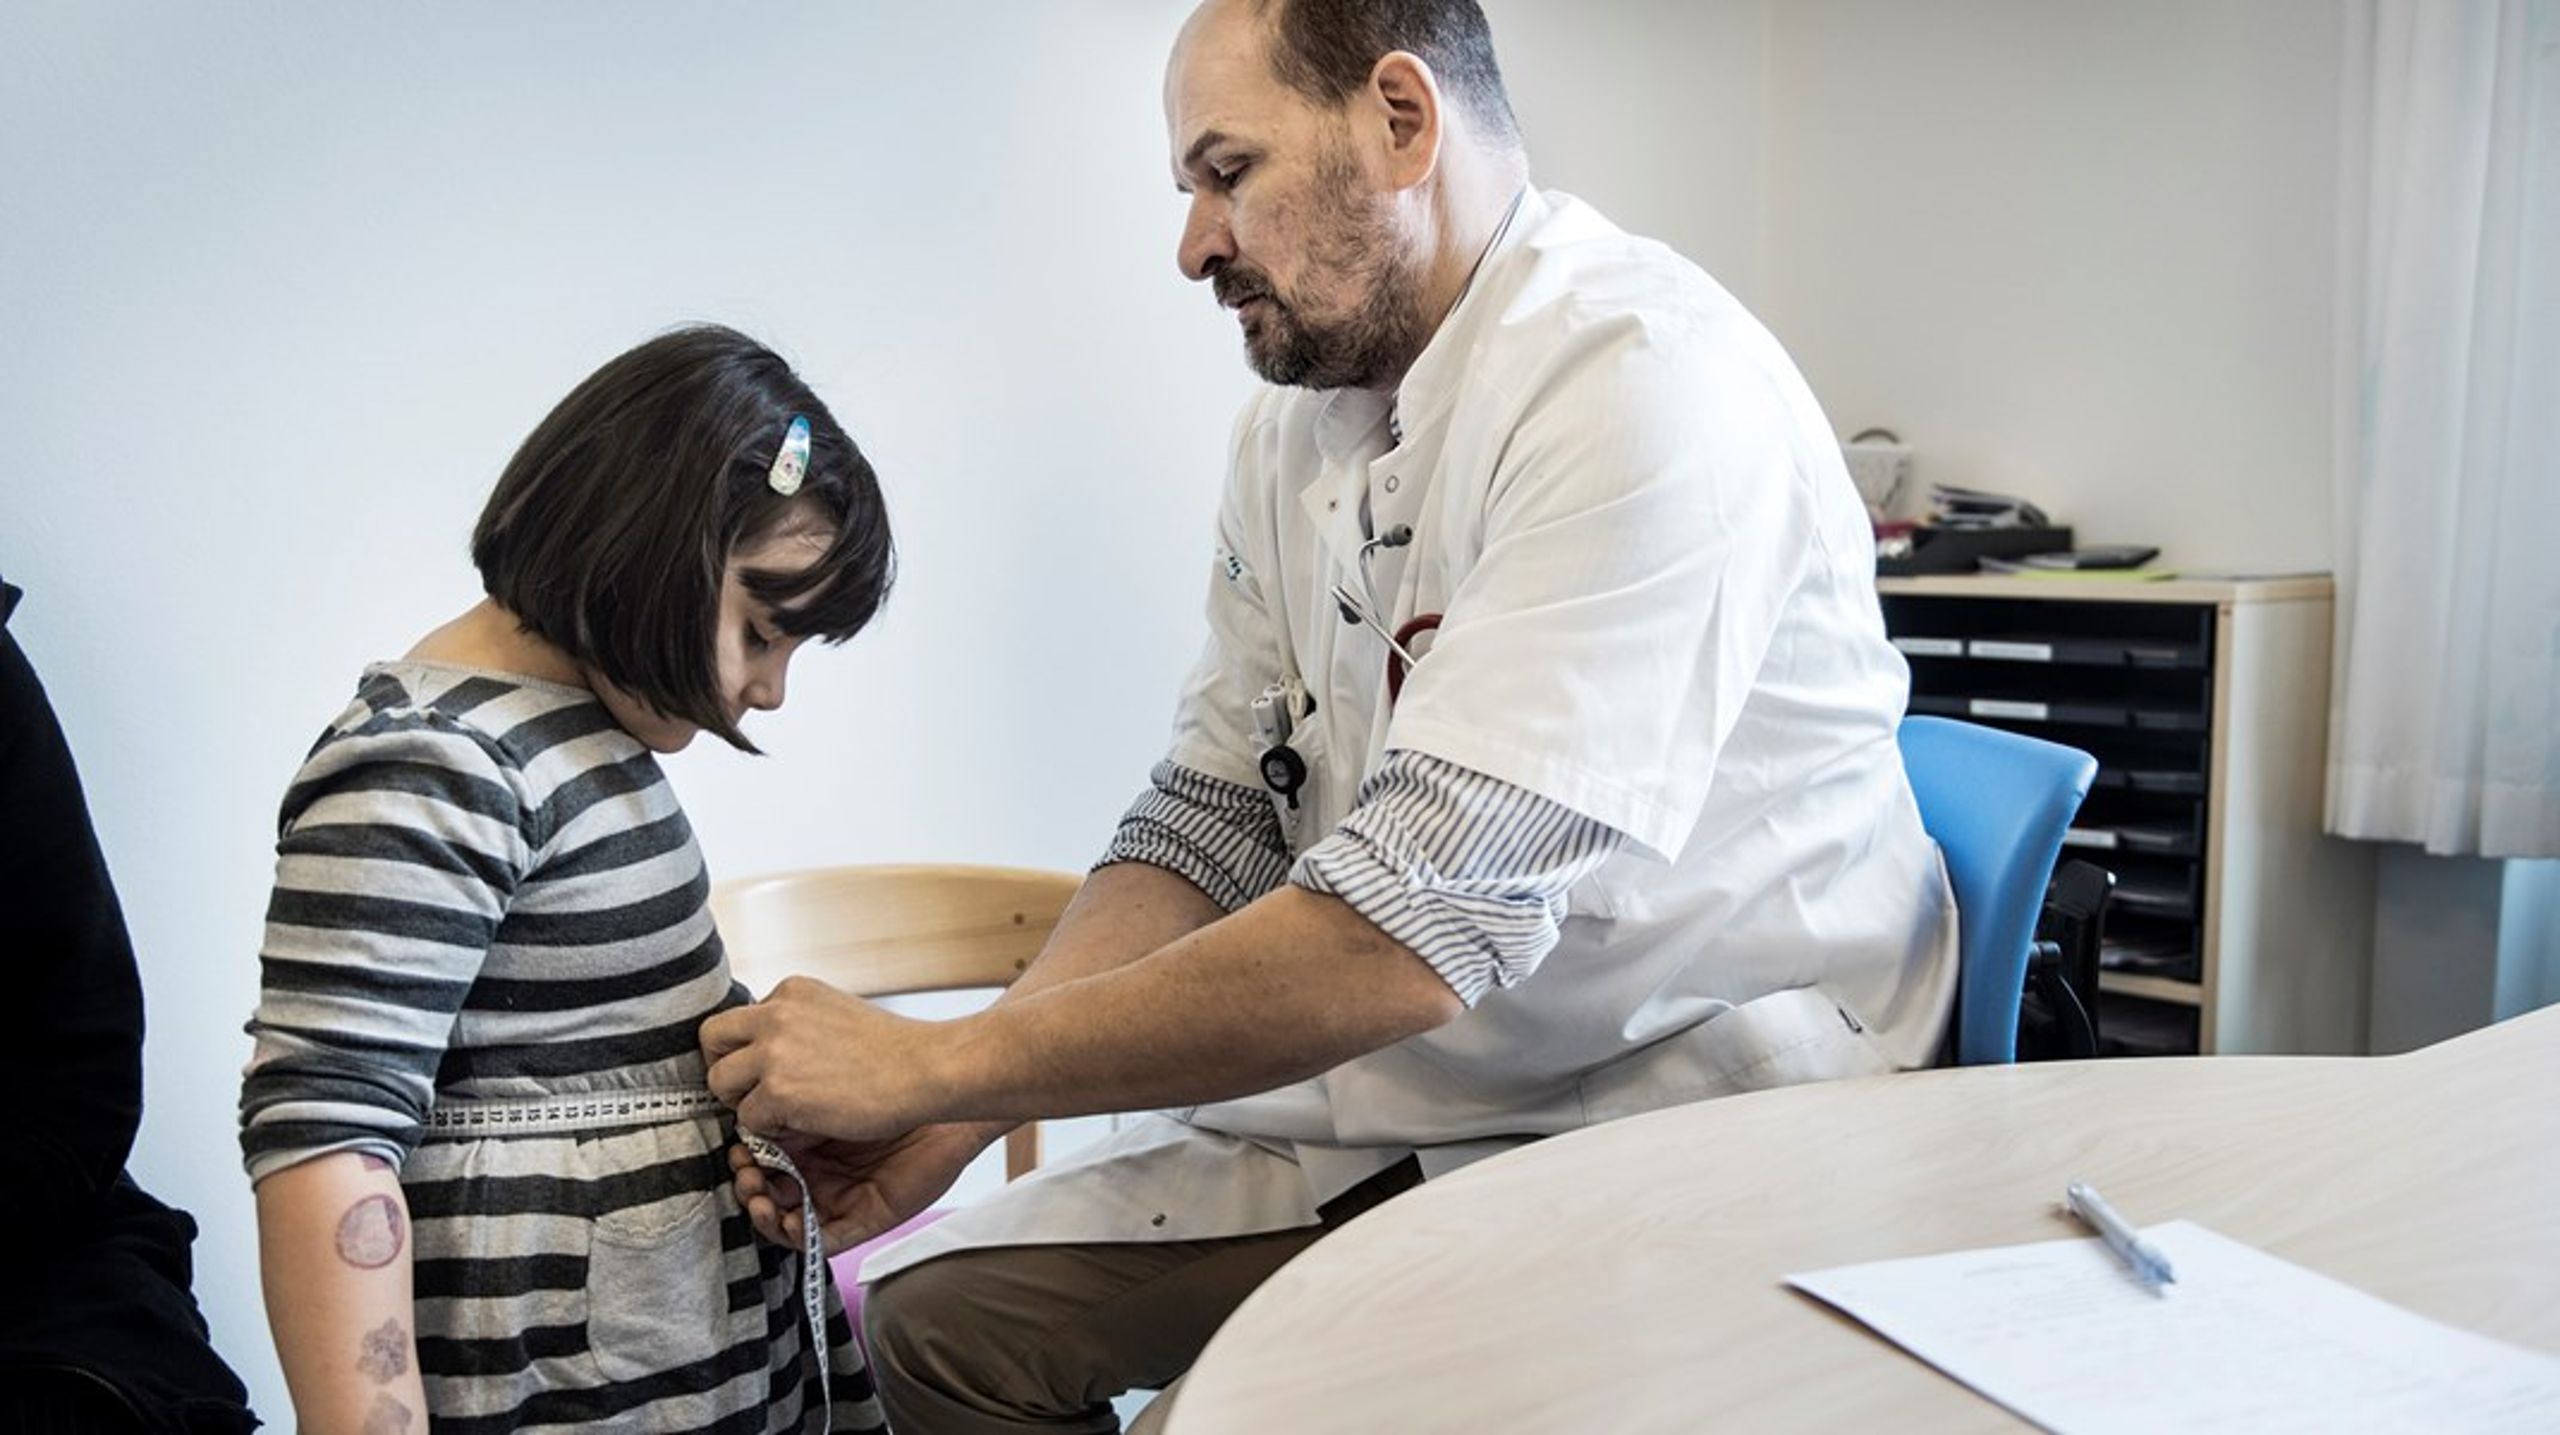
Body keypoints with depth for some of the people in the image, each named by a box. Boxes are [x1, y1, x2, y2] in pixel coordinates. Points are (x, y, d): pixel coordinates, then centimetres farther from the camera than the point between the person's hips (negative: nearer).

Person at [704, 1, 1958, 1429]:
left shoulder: (1647, 386, -22)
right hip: (1410, 1098, 7)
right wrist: (941, 1118, -7)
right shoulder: (1300, 420, 6)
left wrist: (937, 1064, -20)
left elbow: (1413, 935, -29)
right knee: (940, 1309, 0)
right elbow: (1210, 825, 6)